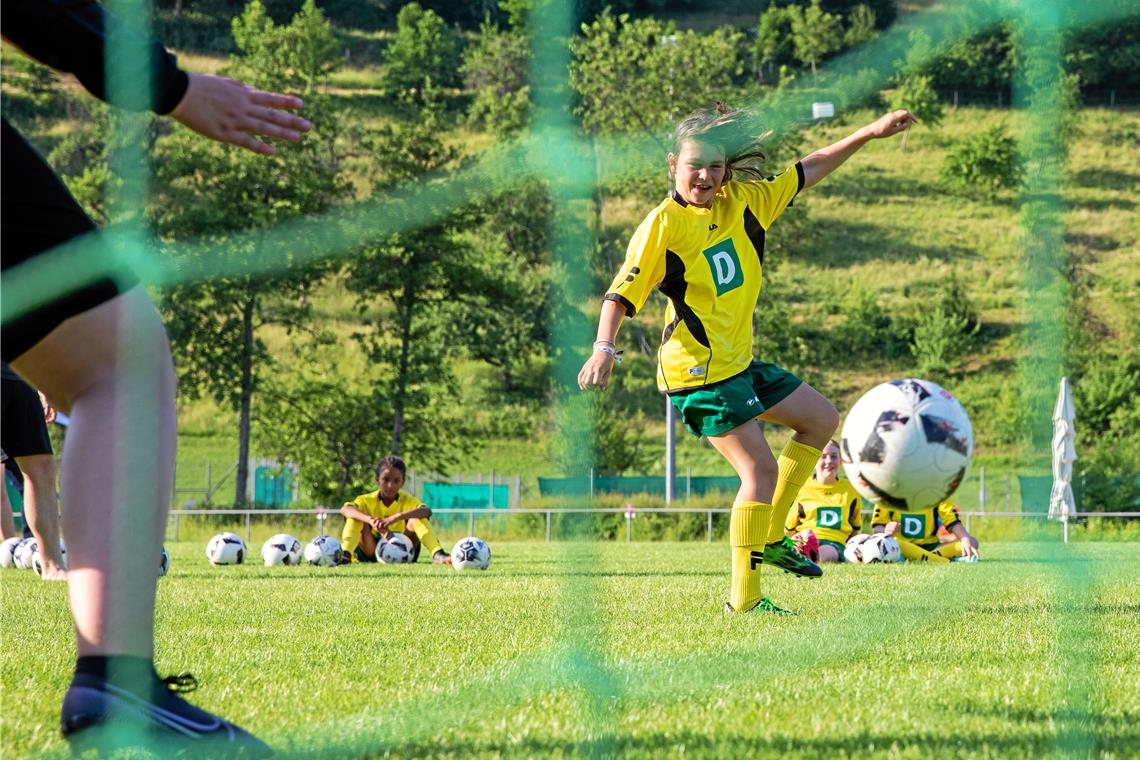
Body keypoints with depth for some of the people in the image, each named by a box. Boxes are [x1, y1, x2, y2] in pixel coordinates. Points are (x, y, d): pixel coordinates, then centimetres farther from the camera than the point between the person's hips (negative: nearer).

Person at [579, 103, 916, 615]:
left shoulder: (741, 203, 5)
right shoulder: (663, 224, -14)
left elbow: (804, 173, 14)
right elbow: (622, 293, -19)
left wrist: (868, 134, 11)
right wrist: (604, 348, -34)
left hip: (739, 362, 9)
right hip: (699, 371, -9)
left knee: (822, 419, 18)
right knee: (760, 468, -14)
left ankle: (770, 537, 20)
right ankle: (744, 600, -11)